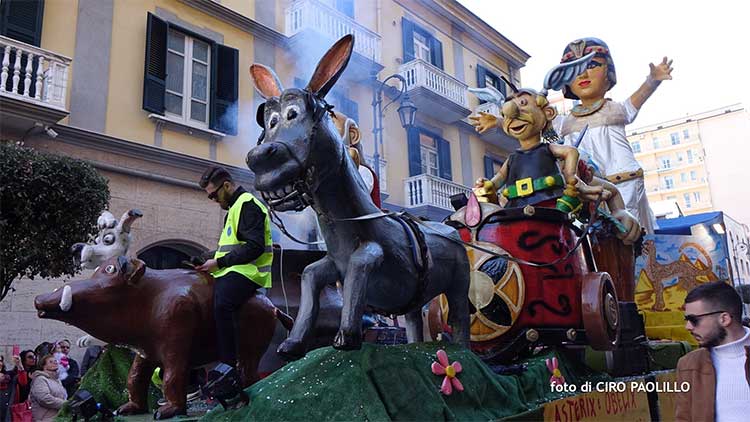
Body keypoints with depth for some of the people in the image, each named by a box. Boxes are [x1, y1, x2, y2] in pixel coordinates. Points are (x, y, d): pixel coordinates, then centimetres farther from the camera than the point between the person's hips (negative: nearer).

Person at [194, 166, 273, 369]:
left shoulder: (247, 205, -8)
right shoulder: (235, 207, 26)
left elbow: (254, 247, -20)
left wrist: (219, 263, -17)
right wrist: (211, 263, 16)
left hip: (246, 272, -11)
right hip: (233, 270, 11)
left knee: (222, 303, -35)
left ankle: (227, 366, -34)